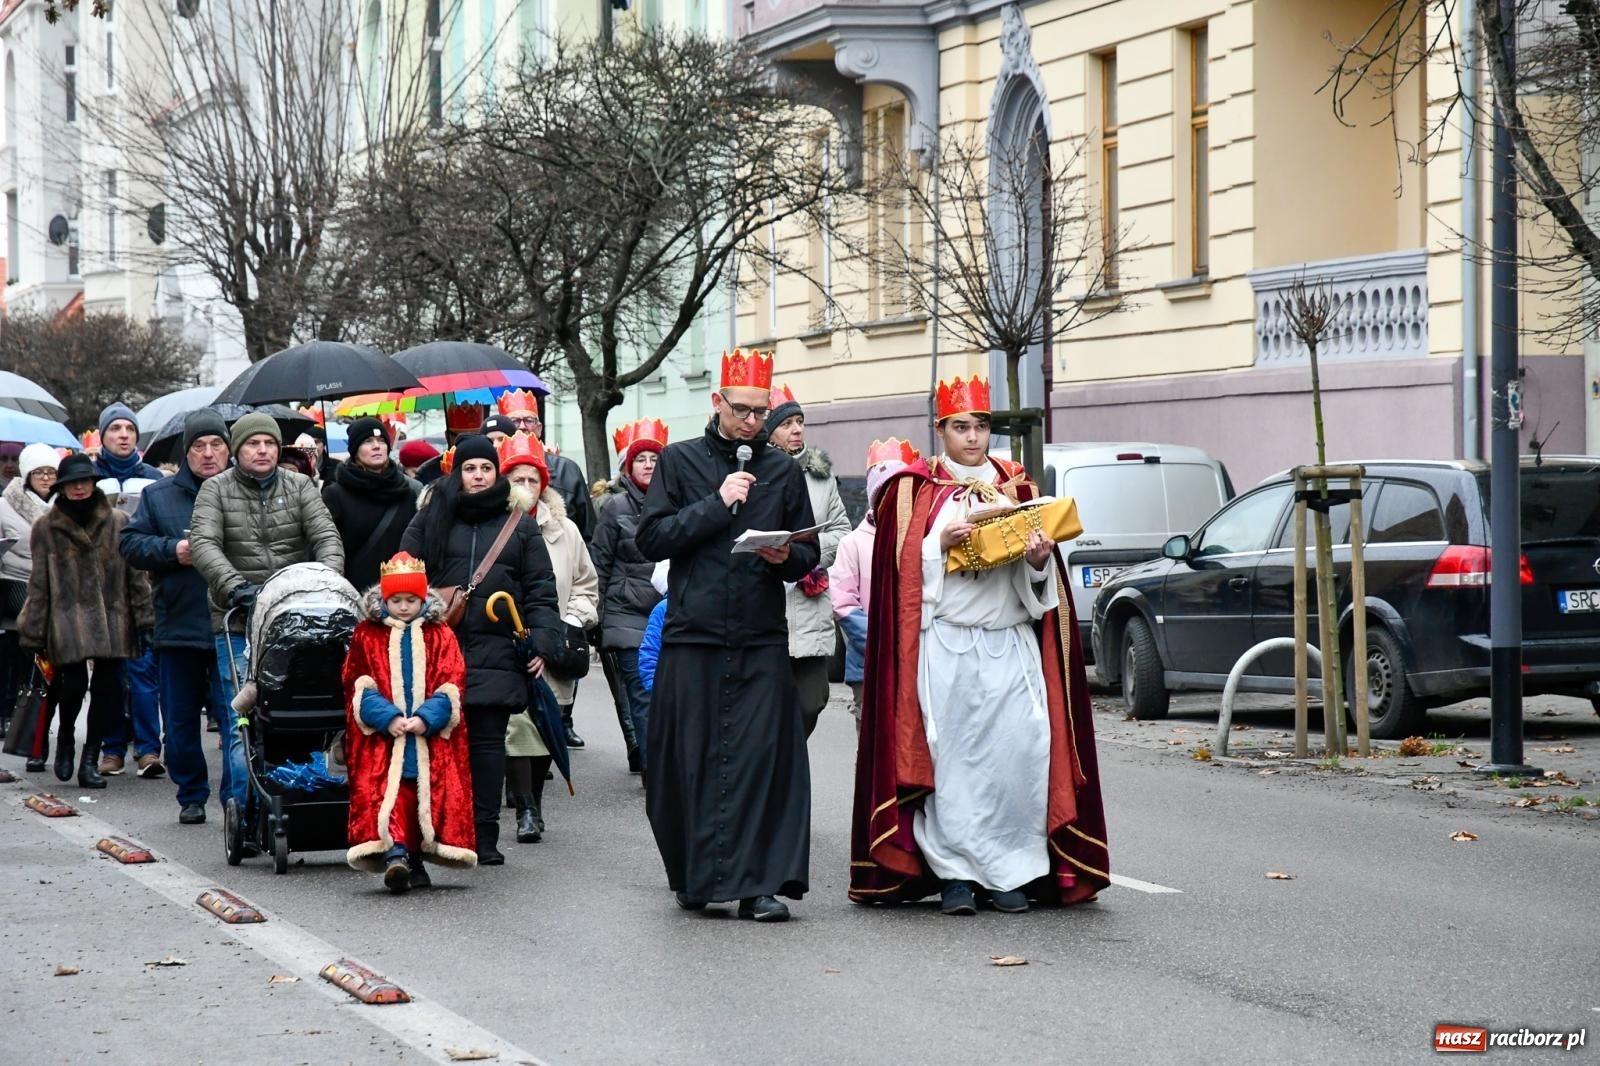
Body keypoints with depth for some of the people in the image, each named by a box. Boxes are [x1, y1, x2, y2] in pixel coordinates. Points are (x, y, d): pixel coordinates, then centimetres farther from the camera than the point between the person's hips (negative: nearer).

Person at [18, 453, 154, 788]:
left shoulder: (117, 522, 8)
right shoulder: (47, 528, 6)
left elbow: (135, 575, 8)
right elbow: (39, 584, 7)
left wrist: (144, 620, 4)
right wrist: (34, 633, 5)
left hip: (112, 619, 2)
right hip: (67, 619, -2)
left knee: (108, 687, -2)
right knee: (74, 682, -15)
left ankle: (90, 760, 11)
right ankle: (65, 738, 16)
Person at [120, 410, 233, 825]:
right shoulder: (159, 495, 9)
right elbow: (131, 543, 7)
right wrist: (173, 550, -8)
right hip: (178, 625, 3)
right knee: (180, 721, 10)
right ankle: (191, 795, 22)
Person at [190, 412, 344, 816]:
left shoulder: (299, 487, 10)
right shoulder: (216, 490, 5)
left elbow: (326, 537, 0)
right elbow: (203, 544, -8)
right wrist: (235, 586, -25)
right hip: (237, 621, -2)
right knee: (242, 720, -7)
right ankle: (241, 808, -3)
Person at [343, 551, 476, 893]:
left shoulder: (440, 635, 10)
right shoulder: (367, 635, 9)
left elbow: (451, 685, 2)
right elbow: (359, 687, 2)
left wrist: (426, 718, -14)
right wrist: (388, 718, -14)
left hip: (431, 735, 1)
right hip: (382, 735, -1)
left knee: (435, 793, -4)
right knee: (383, 790, -18)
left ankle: (416, 860, 6)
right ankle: (394, 855, -29)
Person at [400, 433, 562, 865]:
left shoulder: (520, 525, 13)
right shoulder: (431, 520, 12)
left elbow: (540, 591, 11)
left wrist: (541, 642, -1)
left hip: (496, 654, 0)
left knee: (487, 741, -2)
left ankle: (484, 835, 1)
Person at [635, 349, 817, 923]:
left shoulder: (783, 471, 14)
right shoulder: (681, 461, 8)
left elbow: (809, 554, 17)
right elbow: (651, 538, -2)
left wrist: (786, 558, -6)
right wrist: (717, 504, -9)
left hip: (762, 639, 1)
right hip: (692, 637, -1)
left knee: (764, 756, -7)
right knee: (691, 761, 1)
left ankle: (760, 882, -6)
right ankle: (695, 877, 13)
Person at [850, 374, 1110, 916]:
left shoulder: (1017, 486, 15)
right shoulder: (916, 490, 7)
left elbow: (1042, 584, 15)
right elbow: (902, 569, 1)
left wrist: (1039, 560, -6)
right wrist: (940, 544, -14)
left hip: (1011, 647, 2)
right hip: (944, 646, -2)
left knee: (1020, 752, -6)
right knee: (951, 757, -5)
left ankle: (1010, 871, 2)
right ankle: (954, 873, 1)